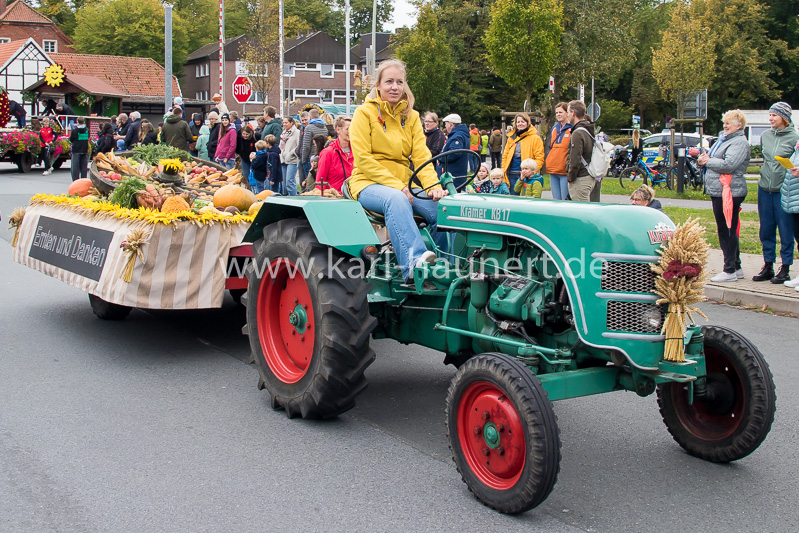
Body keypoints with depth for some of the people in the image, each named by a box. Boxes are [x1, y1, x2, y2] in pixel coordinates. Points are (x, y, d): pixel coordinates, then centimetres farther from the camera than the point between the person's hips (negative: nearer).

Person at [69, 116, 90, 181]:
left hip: (76, 151, -3)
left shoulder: (75, 130, -10)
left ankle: (75, 180, -1)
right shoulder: (87, 130, 0)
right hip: (84, 151, 3)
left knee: (75, 167, 1)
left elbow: (71, 139, 0)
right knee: (84, 166, 8)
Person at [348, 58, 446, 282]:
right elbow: (363, 160, -10)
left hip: (403, 185, 5)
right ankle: (413, 261, -52)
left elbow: (421, 156, 2)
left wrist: (433, 185, -18)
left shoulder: (411, 116, 14)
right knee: (396, 199, -38)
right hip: (368, 183, -4)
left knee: (438, 207, -22)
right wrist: (396, 186, -20)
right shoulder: (365, 113, -1)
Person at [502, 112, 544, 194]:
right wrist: (503, 170, 7)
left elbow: (539, 159, -4)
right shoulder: (511, 138, 15)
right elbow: (505, 155, 19)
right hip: (511, 175, 5)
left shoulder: (535, 138, 0)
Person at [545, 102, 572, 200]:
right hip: (553, 171, 7)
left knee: (565, 201, -6)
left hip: (565, 172, -7)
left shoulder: (572, 129, -5)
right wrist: (549, 164, 12)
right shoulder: (554, 129, 17)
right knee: (556, 200, 10)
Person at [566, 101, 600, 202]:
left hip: (581, 180, -9)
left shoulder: (578, 133, -16)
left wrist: (570, 177, -8)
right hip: (592, 177, 9)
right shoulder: (591, 131, 14)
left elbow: (575, 160, -20)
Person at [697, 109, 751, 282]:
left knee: (727, 231, -6)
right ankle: (736, 267, 22)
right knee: (727, 231, 14)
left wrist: (707, 161, -11)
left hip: (730, 192, -10)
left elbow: (729, 165, -24)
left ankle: (730, 271, -1)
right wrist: (702, 159, 0)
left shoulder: (740, 142, -11)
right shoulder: (723, 139, 18)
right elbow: (713, 159, 23)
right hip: (718, 191, 10)